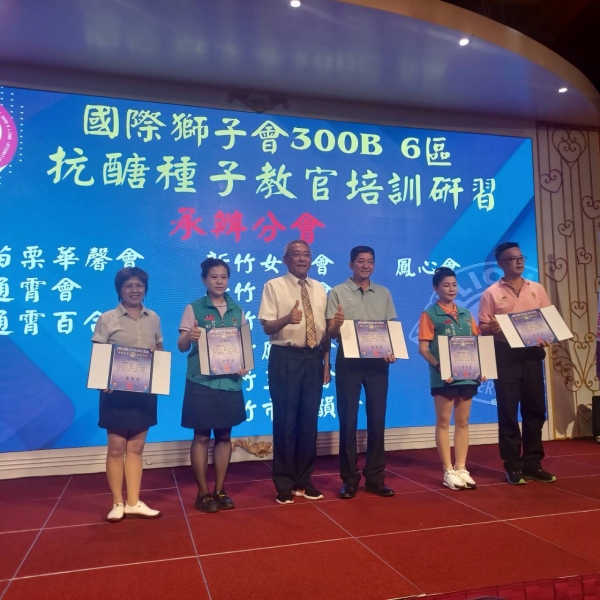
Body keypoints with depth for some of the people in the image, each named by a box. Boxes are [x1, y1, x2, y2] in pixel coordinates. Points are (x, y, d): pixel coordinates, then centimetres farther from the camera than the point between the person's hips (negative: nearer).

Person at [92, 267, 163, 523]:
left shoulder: (153, 318, 9)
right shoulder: (107, 319, -2)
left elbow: (160, 351, 15)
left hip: (145, 390, 3)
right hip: (117, 390, -3)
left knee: (136, 447, 9)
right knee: (116, 447, 3)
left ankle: (134, 502, 17)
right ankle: (118, 503, 15)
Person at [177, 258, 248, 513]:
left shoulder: (237, 310, 8)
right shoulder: (194, 308, -3)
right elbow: (182, 346, -4)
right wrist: (189, 336, -26)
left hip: (230, 381, 4)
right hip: (201, 381, -3)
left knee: (224, 435, 11)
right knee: (202, 436, 3)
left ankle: (219, 489, 24)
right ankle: (203, 492, 16)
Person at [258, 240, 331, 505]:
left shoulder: (319, 289, 11)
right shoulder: (274, 286, -3)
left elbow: (325, 329, 13)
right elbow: (267, 327, -9)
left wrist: (326, 362, 8)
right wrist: (287, 319, -29)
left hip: (313, 358, 5)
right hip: (285, 358, -4)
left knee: (310, 421, 10)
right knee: (285, 421, 1)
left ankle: (304, 480, 24)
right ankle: (284, 483, 16)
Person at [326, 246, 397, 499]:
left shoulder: (384, 294, 11)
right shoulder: (338, 292, 0)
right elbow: (331, 334, -4)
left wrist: (391, 351, -5)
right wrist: (336, 325, -27)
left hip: (378, 361, 3)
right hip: (348, 361, -3)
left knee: (377, 419, 7)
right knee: (348, 420, 2)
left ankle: (375, 477, 19)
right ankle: (349, 479, 13)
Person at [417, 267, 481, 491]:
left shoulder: (466, 314, 11)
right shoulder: (430, 314, -3)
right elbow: (423, 348, -8)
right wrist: (439, 366, -21)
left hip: (467, 375, 5)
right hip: (444, 376, -5)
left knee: (463, 422, 11)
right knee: (443, 422, 4)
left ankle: (461, 468, 20)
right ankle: (448, 471, 11)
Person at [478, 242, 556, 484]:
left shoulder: (537, 289, 11)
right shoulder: (491, 294, -1)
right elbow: (482, 328, -3)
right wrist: (492, 329, -25)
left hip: (532, 354, 4)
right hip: (506, 356, -4)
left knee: (535, 409, 7)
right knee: (508, 410, 0)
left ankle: (532, 463, 19)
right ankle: (513, 466, 8)